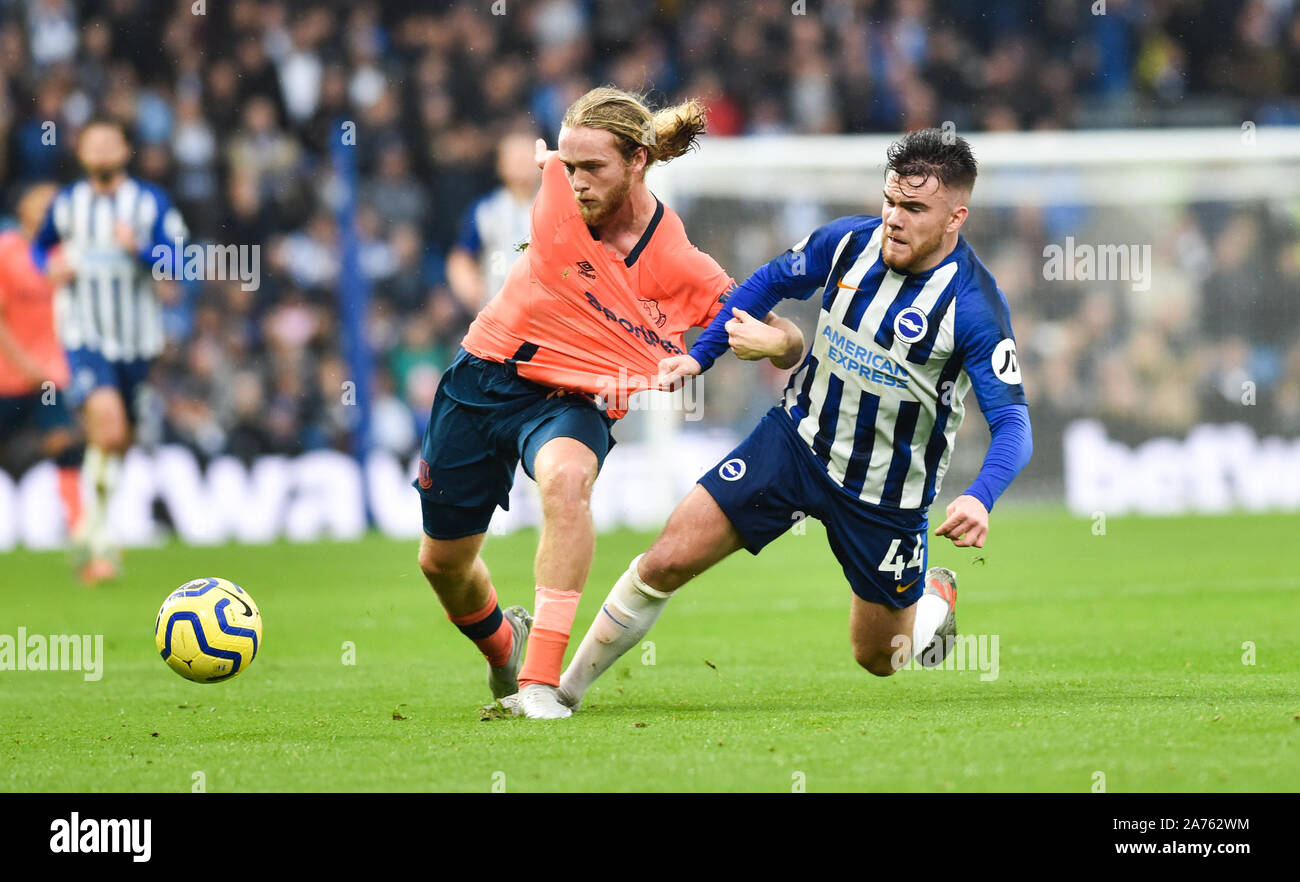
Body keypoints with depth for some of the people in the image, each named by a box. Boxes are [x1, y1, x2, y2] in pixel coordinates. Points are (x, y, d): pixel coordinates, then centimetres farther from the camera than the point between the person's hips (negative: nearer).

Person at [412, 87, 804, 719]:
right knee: (442, 561, 13)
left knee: (565, 478, -39)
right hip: (482, 379, 3)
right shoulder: (557, 194, -15)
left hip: (570, 403, -3)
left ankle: (541, 679, -40)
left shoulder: (683, 270, -18)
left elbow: (789, 343, -13)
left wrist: (771, 340, -32)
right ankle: (503, 644, 50)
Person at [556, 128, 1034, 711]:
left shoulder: (975, 307, -23)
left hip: (887, 496, -3)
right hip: (797, 439, 3)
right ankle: (564, 689, 4)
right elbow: (771, 281, 10)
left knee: (877, 658, 13)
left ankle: (936, 598, 48)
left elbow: (1012, 423, -26)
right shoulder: (848, 242, -10)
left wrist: (980, 499, -44)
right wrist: (700, 354, 2)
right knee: (667, 561, -10)